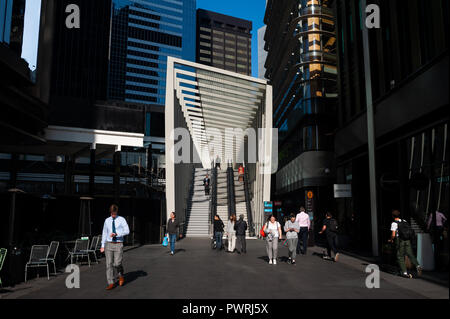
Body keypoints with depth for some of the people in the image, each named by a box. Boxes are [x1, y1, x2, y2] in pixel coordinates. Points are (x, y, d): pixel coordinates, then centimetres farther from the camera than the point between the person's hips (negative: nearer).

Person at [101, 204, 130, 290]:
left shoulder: (121, 219, -4)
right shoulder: (107, 220, 7)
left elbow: (127, 231, -14)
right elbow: (104, 233, 11)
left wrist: (116, 234, -26)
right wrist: (102, 246, 7)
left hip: (118, 245, -3)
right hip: (109, 244, 3)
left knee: (117, 263, -6)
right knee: (109, 264, -1)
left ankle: (121, 275, 25)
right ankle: (111, 283, 7)